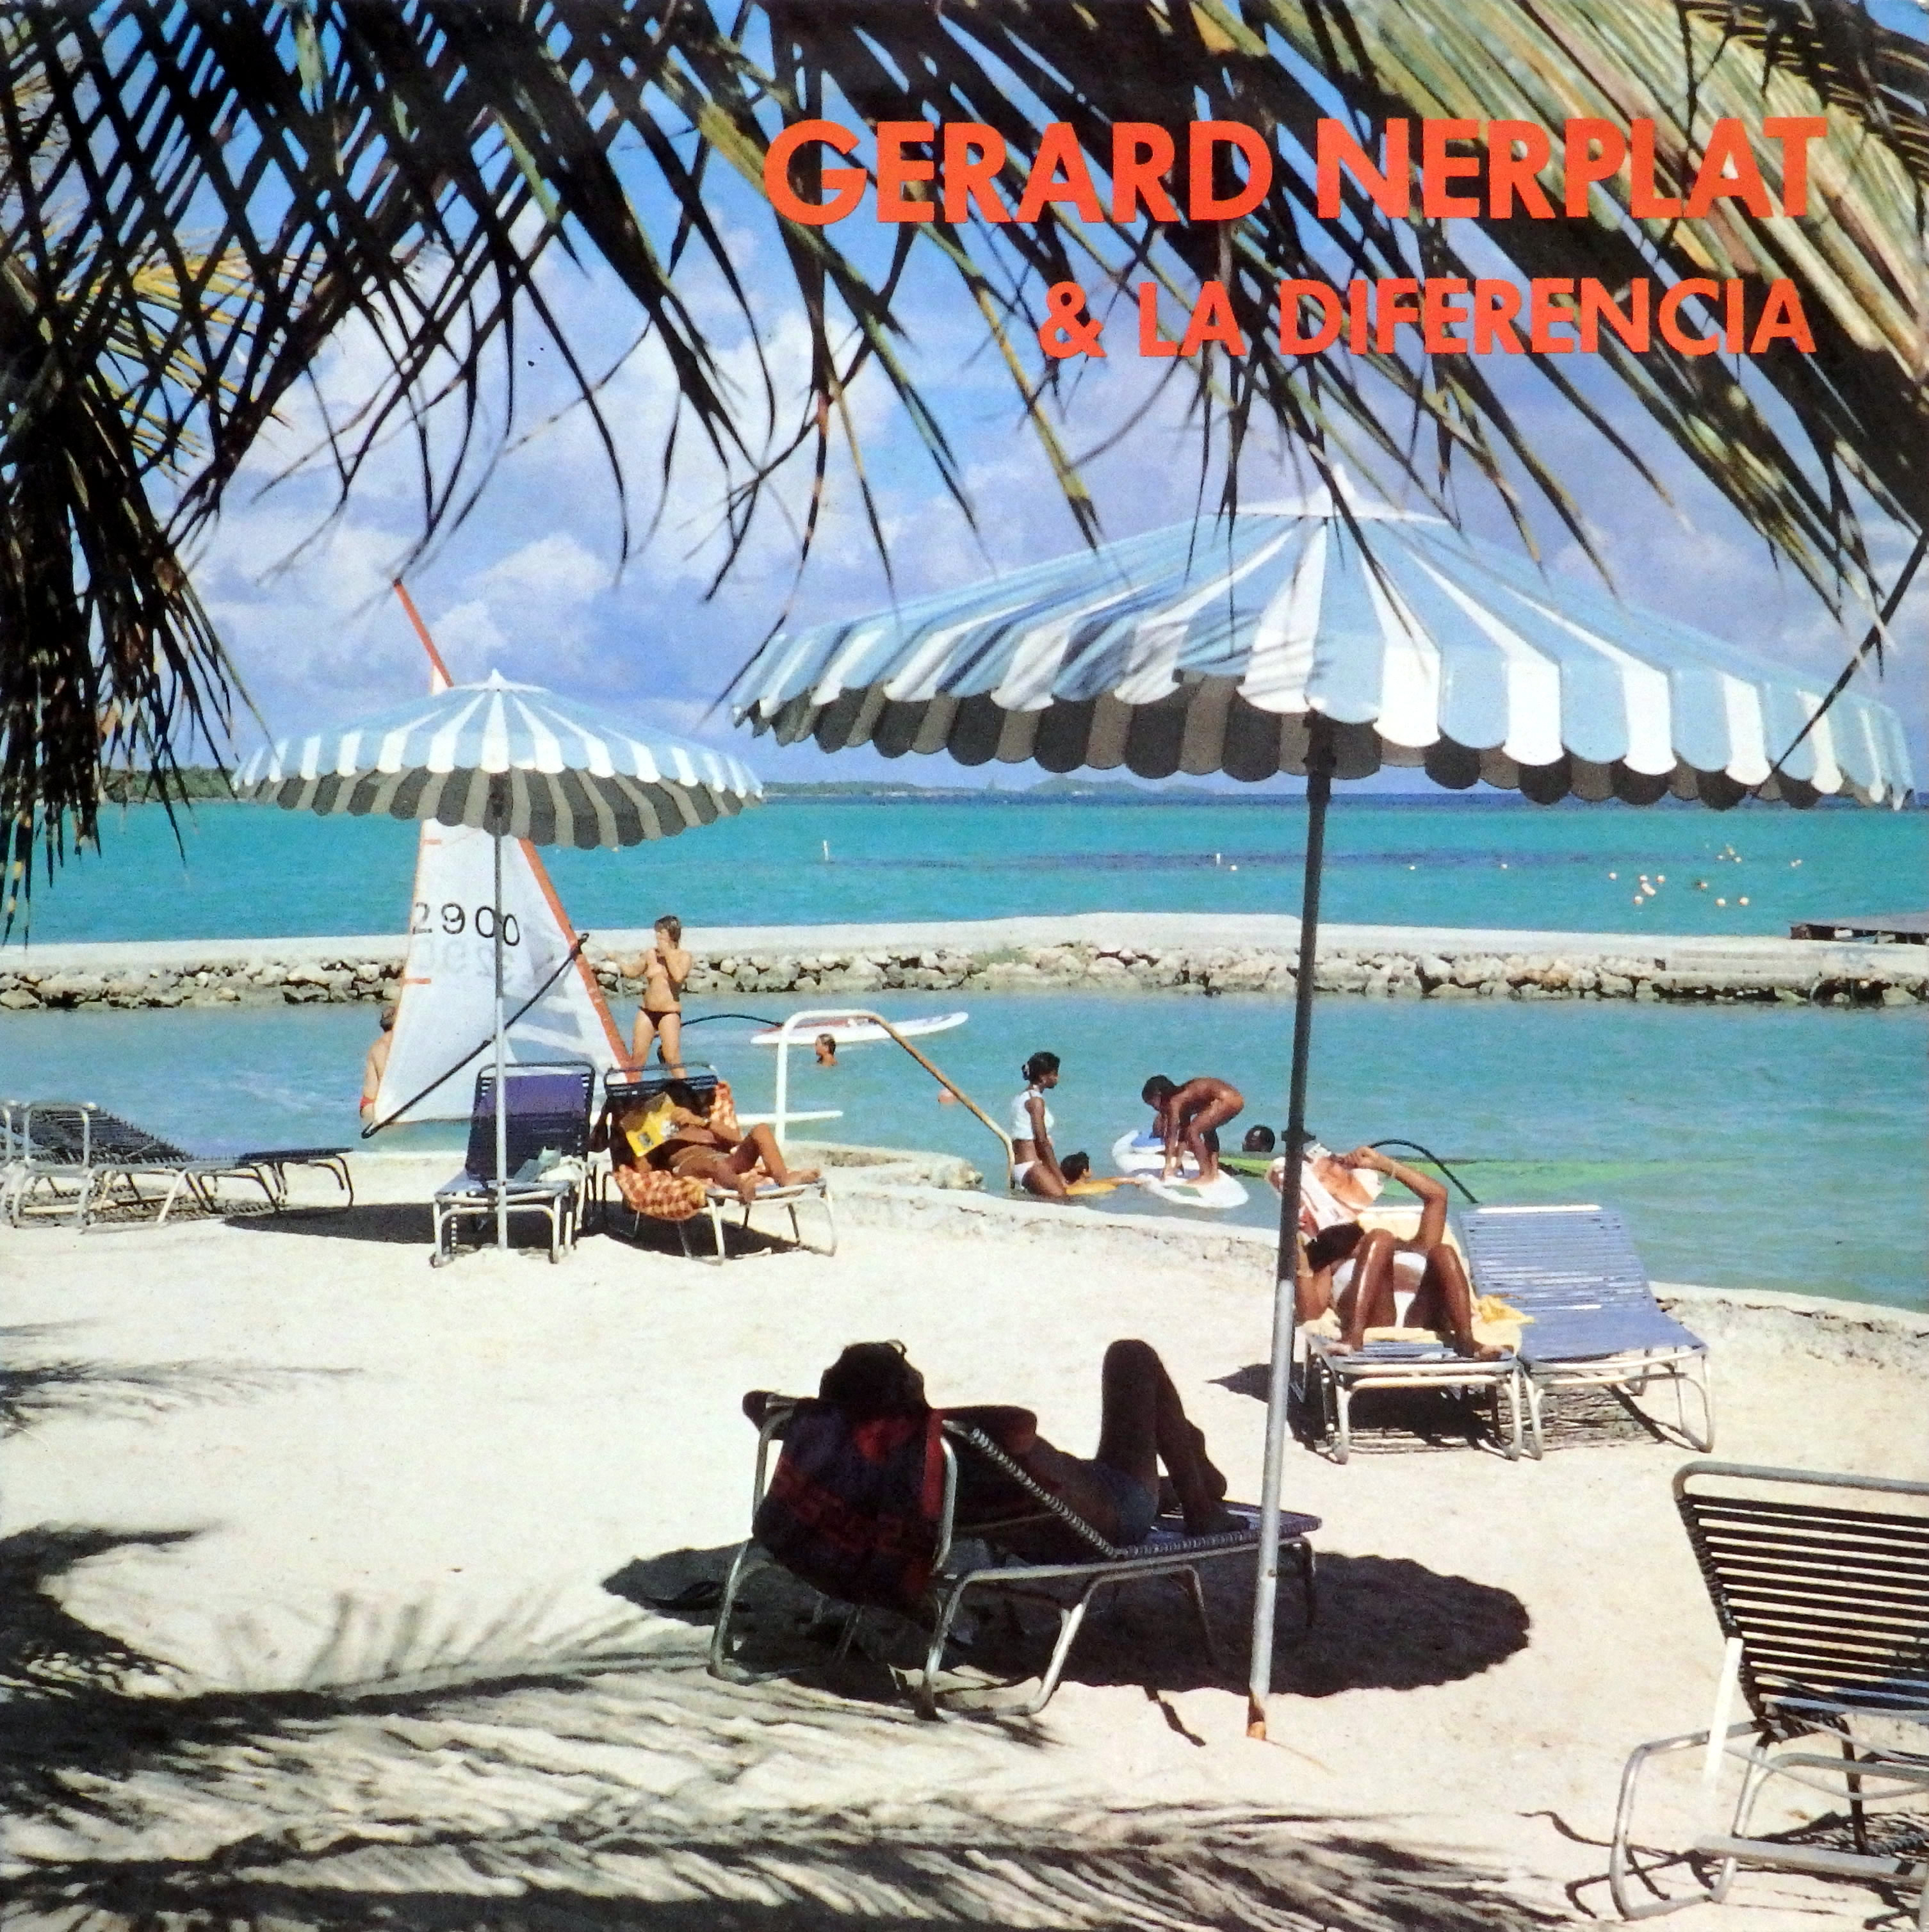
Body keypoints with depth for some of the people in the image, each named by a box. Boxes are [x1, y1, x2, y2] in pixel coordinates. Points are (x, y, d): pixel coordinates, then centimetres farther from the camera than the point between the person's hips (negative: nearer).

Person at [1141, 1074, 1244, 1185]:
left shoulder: (1174, 1103, -8)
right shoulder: (1183, 1102, 19)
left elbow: (1171, 1138, -9)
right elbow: (1182, 1135, 25)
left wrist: (1168, 1168, -8)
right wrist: (1177, 1164, 27)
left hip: (1226, 1100, -10)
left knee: (1192, 1132, -10)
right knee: (1208, 1129, 32)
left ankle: (1206, 1176, -6)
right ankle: (1214, 1172, 37)